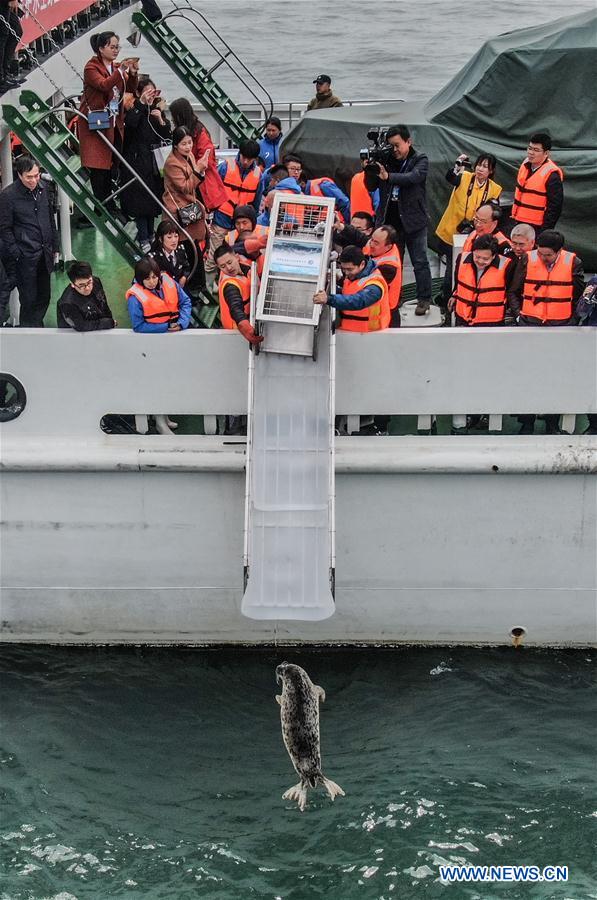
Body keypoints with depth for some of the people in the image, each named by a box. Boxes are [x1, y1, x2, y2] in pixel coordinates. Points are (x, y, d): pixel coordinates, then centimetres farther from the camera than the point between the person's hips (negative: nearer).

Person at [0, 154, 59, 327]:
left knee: (44, 297, 13)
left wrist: (54, 246, 16)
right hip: (25, 257, -6)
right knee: (29, 299, 2)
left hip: (44, 253, 6)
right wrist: (16, 254, -11)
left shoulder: (43, 188, 4)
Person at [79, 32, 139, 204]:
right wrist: (121, 70, -33)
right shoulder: (91, 67, -6)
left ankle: (109, 206, 9)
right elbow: (104, 85, -24)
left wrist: (132, 73, -15)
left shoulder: (116, 67, 13)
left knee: (112, 164, 3)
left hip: (114, 123, 6)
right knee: (98, 166, -7)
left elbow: (131, 89, 3)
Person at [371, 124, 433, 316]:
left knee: (420, 261, 2)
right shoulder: (387, 159, 7)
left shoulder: (420, 160, -3)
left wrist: (388, 177, -33)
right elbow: (372, 186, 9)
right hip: (390, 220, 4)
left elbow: (413, 177, -23)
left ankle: (424, 299, 9)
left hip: (413, 220, -4)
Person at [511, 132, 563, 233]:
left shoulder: (552, 175, -18)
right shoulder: (526, 164, 6)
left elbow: (555, 207, -18)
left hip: (537, 228, -8)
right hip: (519, 223, 8)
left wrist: (545, 231, -19)